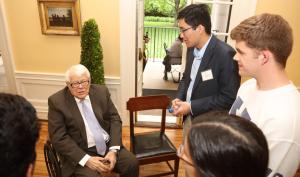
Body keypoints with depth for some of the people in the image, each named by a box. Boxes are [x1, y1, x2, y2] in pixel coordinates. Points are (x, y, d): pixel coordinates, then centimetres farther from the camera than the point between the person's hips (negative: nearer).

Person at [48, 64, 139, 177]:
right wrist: (86, 159, -18)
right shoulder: (57, 101, -7)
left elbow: (114, 119, 3)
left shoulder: (101, 91, 1)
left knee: (132, 163, -16)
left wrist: (113, 150, -11)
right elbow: (59, 138, -10)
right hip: (80, 152, -2)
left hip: (108, 145, 3)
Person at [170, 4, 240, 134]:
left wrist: (192, 106, -22)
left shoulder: (225, 54, -25)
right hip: (189, 117, 7)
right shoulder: (192, 49, -1)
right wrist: (179, 98, -5)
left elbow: (229, 97, -23)